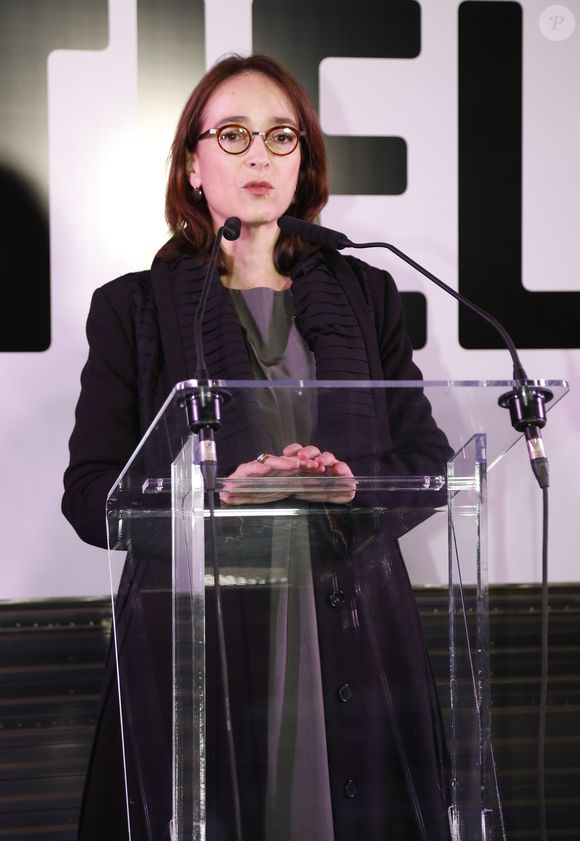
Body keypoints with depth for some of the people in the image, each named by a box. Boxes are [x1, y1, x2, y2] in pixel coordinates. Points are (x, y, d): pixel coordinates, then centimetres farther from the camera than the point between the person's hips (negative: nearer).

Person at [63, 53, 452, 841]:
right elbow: (90, 494, -1)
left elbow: (428, 457, 10)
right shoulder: (133, 306, 7)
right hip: (195, 637, -2)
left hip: (353, 633, 2)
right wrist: (219, 494, -18)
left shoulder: (364, 294, 14)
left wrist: (356, 487, -12)